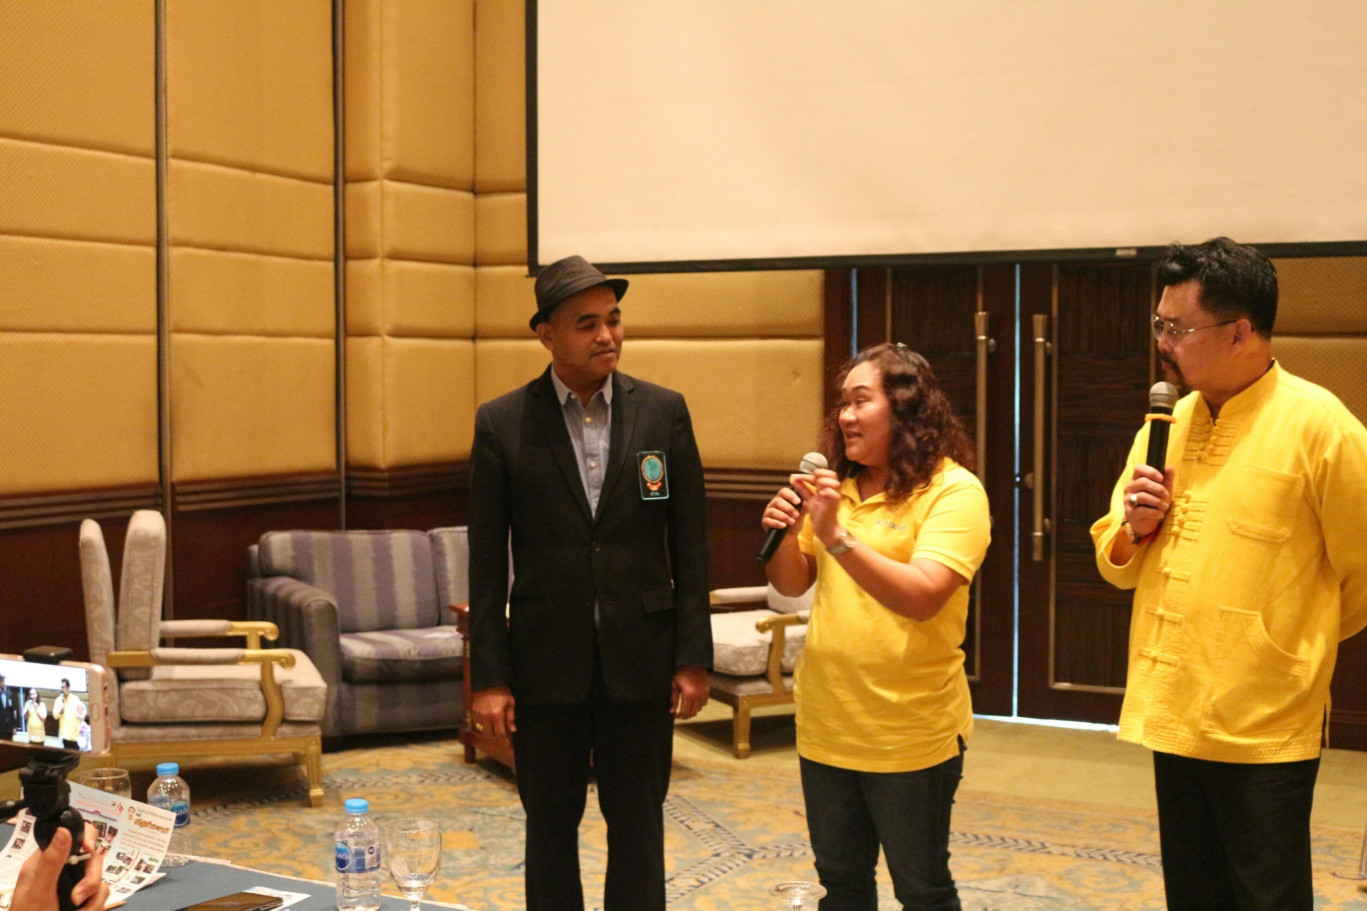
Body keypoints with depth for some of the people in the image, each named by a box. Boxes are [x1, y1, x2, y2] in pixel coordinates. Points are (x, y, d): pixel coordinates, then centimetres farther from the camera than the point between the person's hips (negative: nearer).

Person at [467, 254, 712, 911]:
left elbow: (689, 545, 2)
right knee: (550, 828, 12)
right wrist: (488, 677, -5)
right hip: (546, 661, 0)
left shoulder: (664, 412, -1)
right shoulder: (501, 424, -3)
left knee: (637, 827, 9)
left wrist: (694, 657, -2)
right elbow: (487, 562, -2)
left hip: (641, 660, 1)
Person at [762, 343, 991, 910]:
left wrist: (837, 536, -30)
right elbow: (792, 584, 10)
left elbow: (922, 597, -24)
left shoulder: (954, 491, -12)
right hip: (826, 726, 6)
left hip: (910, 733, -6)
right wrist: (783, 533, -10)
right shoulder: (836, 484, 8)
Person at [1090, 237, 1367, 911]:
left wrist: (1292, 646, 8)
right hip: (1172, 717, 6)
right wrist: (1135, 528, -7)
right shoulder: (1165, 423, 8)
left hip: (1265, 730, -6)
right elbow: (1116, 564, 15)